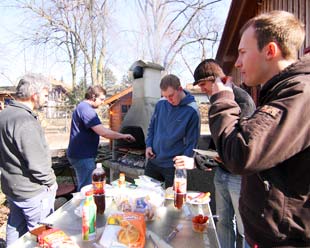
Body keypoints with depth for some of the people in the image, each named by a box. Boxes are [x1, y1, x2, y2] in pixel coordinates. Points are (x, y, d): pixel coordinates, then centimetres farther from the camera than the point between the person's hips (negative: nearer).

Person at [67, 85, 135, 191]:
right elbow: (103, 132, -28)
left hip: (80, 154, 11)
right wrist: (123, 136, -17)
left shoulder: (82, 107, 14)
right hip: (83, 156, -11)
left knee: (83, 187, 21)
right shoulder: (86, 109, -21)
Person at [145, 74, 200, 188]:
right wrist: (148, 145, 1)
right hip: (153, 161, 5)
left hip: (174, 165, -4)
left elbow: (192, 142, -11)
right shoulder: (160, 103, -1)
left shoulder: (191, 110, -15)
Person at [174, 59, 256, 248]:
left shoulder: (242, 100, -18)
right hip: (222, 172, 8)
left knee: (244, 228, 6)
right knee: (224, 221, 17)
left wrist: (197, 162, -31)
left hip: (240, 176, -8)